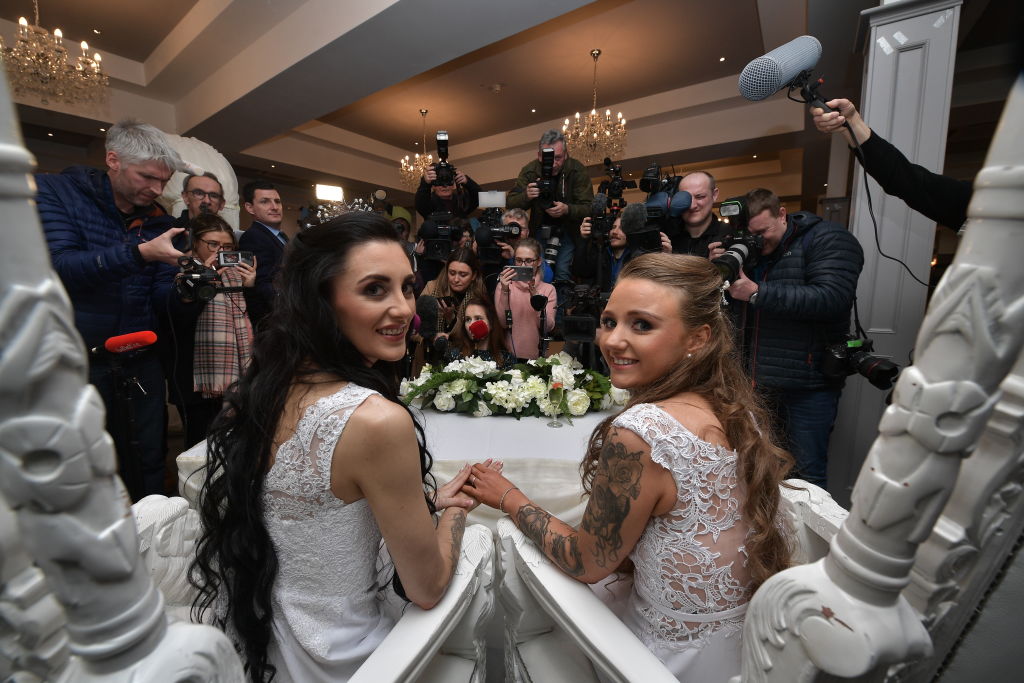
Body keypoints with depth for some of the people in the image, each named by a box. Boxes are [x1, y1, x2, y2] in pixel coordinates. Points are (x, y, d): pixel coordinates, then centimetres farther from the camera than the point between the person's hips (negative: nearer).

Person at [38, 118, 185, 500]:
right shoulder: (55, 192, -2)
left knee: (147, 473, 10)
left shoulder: (160, 221, 6)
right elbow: (59, 267, -18)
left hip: (141, 366, 3)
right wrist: (140, 253, -28)